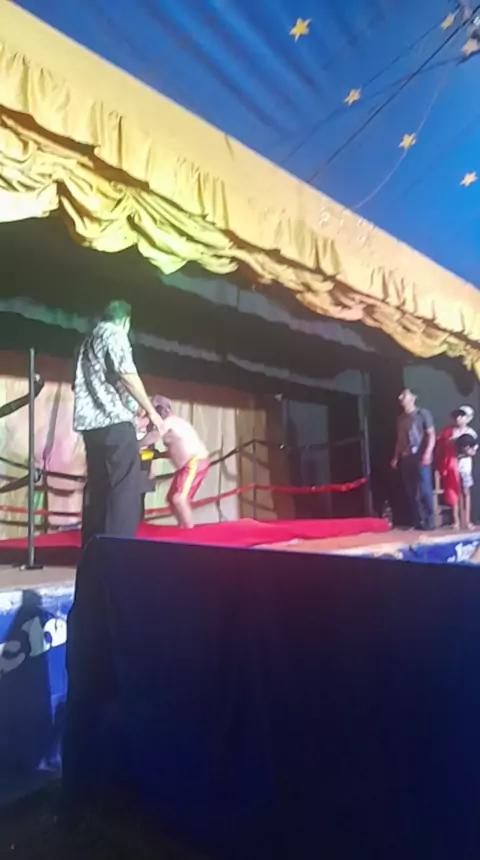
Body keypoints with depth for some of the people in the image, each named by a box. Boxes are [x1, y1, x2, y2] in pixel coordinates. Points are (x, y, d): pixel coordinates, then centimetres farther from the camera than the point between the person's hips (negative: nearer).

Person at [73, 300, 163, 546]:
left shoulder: (88, 341, 25)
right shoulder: (114, 335, 0)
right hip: (115, 420, -8)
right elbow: (127, 376, -12)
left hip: (92, 422, 9)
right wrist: (151, 410, -6)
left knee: (97, 487, 9)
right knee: (125, 486, -9)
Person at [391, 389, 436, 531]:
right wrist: (396, 457, 13)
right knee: (411, 492, 4)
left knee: (424, 490, -7)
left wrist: (428, 453, -17)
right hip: (406, 459, 6)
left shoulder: (423, 414, 0)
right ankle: (417, 522, 9)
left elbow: (431, 435, -6)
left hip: (420, 458, -6)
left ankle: (429, 522, 0)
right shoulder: (401, 419, 17)